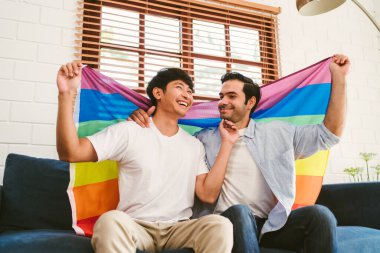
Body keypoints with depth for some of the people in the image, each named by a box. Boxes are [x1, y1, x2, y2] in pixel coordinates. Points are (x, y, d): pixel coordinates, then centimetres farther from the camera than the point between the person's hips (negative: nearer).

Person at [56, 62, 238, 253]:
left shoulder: (195, 146, 11)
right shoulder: (128, 132, 0)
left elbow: (208, 194, 0)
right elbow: (71, 153, -9)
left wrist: (226, 143, -1)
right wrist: (67, 94, -19)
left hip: (178, 228, 3)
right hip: (135, 227, -2)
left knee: (220, 225, -29)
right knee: (111, 221, -37)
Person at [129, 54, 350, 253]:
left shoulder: (277, 133, 12)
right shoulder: (206, 139, 12)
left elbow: (329, 133, 9)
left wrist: (339, 77, 5)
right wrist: (143, 118, -1)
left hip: (273, 223, 2)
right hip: (233, 223, -1)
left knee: (319, 214, -26)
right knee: (239, 212, -35)